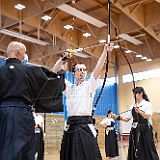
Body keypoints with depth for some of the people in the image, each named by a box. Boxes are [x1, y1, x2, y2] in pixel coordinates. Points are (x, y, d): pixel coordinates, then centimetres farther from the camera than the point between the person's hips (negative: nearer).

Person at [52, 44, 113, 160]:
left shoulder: (89, 85, 9)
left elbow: (98, 69, -5)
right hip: (71, 126, 3)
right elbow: (55, 72, 10)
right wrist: (63, 57, 2)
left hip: (86, 126, -3)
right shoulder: (69, 87, 15)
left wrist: (105, 52, -15)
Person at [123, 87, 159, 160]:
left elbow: (147, 116, -17)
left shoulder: (147, 104, -4)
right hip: (135, 130, 6)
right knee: (135, 150, 7)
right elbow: (127, 118, 11)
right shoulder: (133, 106, 11)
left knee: (147, 149, -5)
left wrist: (139, 111, -31)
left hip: (145, 129, -6)